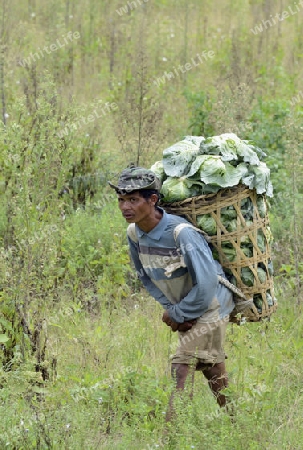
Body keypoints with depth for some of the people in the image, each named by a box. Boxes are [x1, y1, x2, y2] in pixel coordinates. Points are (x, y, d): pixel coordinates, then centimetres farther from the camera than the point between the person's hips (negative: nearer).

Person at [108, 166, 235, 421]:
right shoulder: (134, 234, -8)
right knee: (212, 372, 20)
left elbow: (206, 286, -31)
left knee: (182, 369, -16)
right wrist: (171, 309, -4)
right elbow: (146, 276, 9)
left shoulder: (181, 233, -31)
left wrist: (177, 315, -19)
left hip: (209, 307, -8)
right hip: (184, 310, 8)